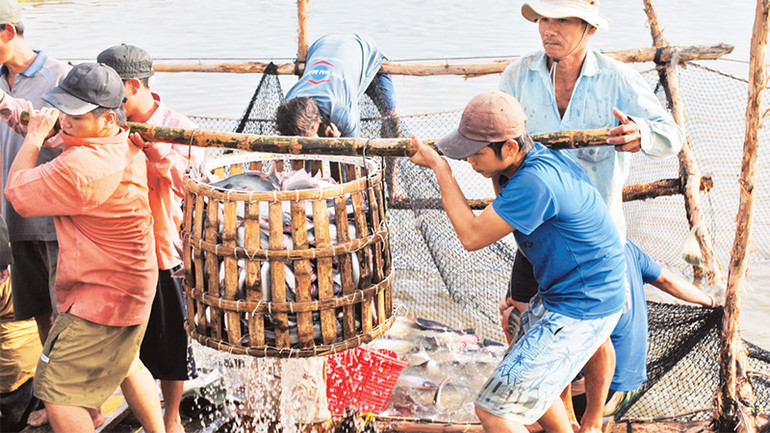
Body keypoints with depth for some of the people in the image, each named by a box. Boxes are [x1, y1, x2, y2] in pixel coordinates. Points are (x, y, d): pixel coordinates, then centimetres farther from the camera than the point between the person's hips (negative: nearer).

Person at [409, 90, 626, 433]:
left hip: (580, 313, -10)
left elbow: (472, 236, -21)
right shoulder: (535, 157, -1)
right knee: (527, 379, 30)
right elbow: (509, 205, 20)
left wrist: (439, 167, -14)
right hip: (555, 296, 10)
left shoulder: (535, 182, -31)